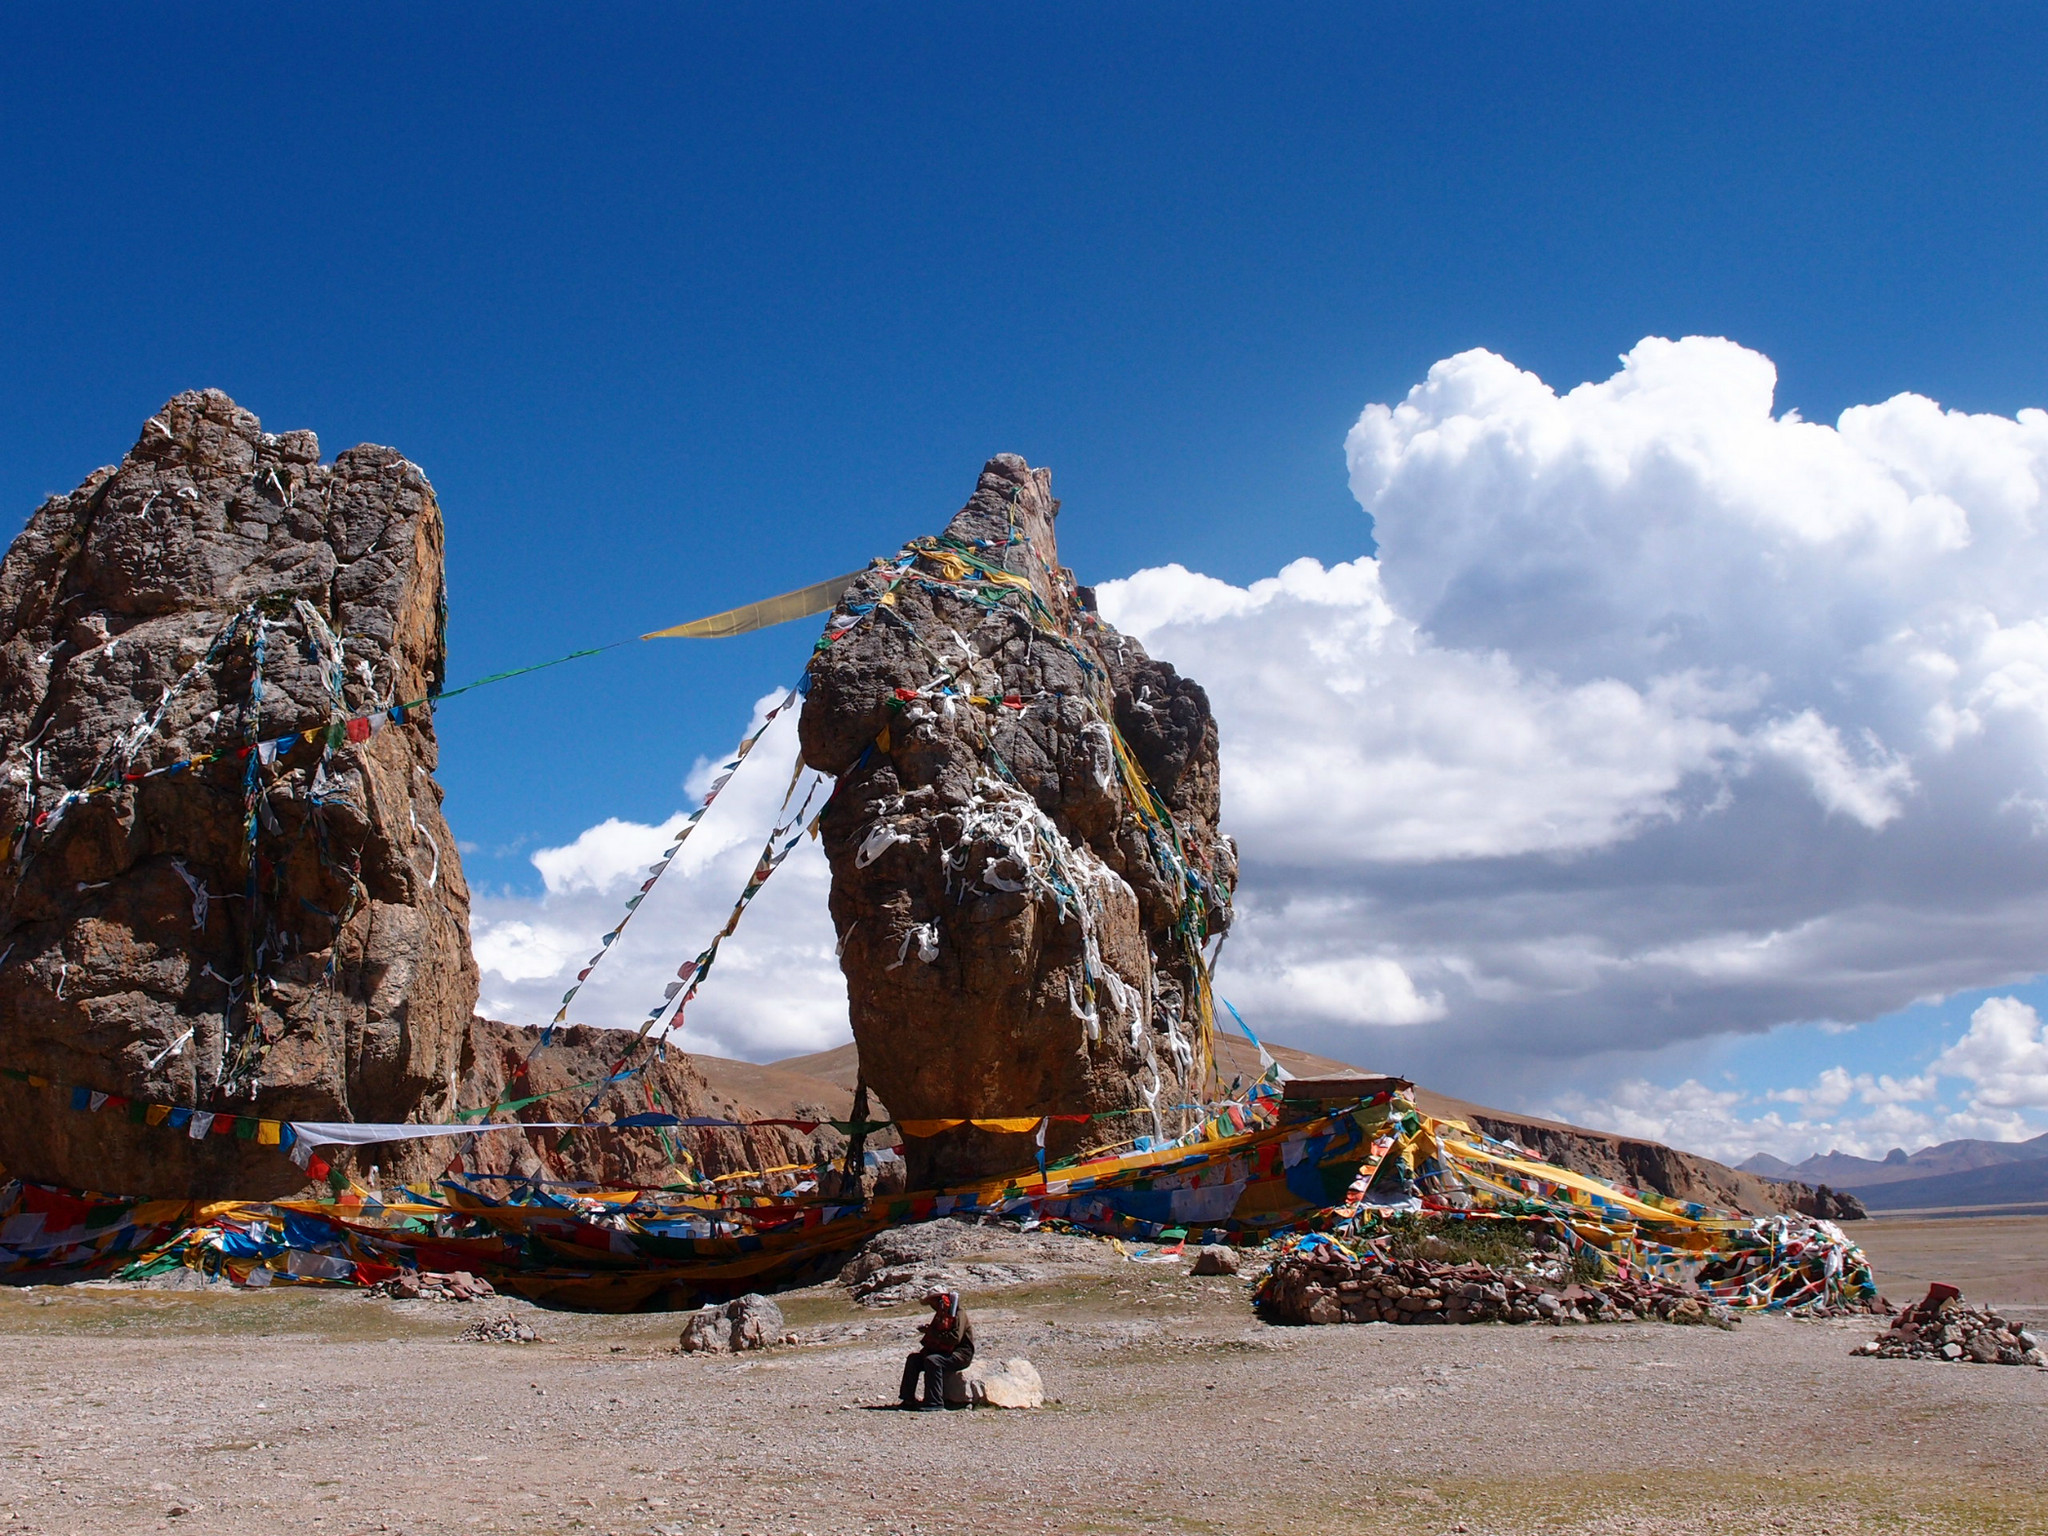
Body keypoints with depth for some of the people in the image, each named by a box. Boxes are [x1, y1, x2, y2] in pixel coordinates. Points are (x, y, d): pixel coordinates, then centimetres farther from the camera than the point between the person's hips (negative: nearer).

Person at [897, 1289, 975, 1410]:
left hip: (961, 1354, -9)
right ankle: (908, 1400, -3)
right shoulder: (940, 1314, 17)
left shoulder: (958, 1312, -13)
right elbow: (932, 1339, 20)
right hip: (944, 1352, 9)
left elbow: (955, 1338, -26)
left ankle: (935, 1404, -33)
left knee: (931, 1361, -33)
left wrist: (932, 1333, -22)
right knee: (913, 1359, -1)